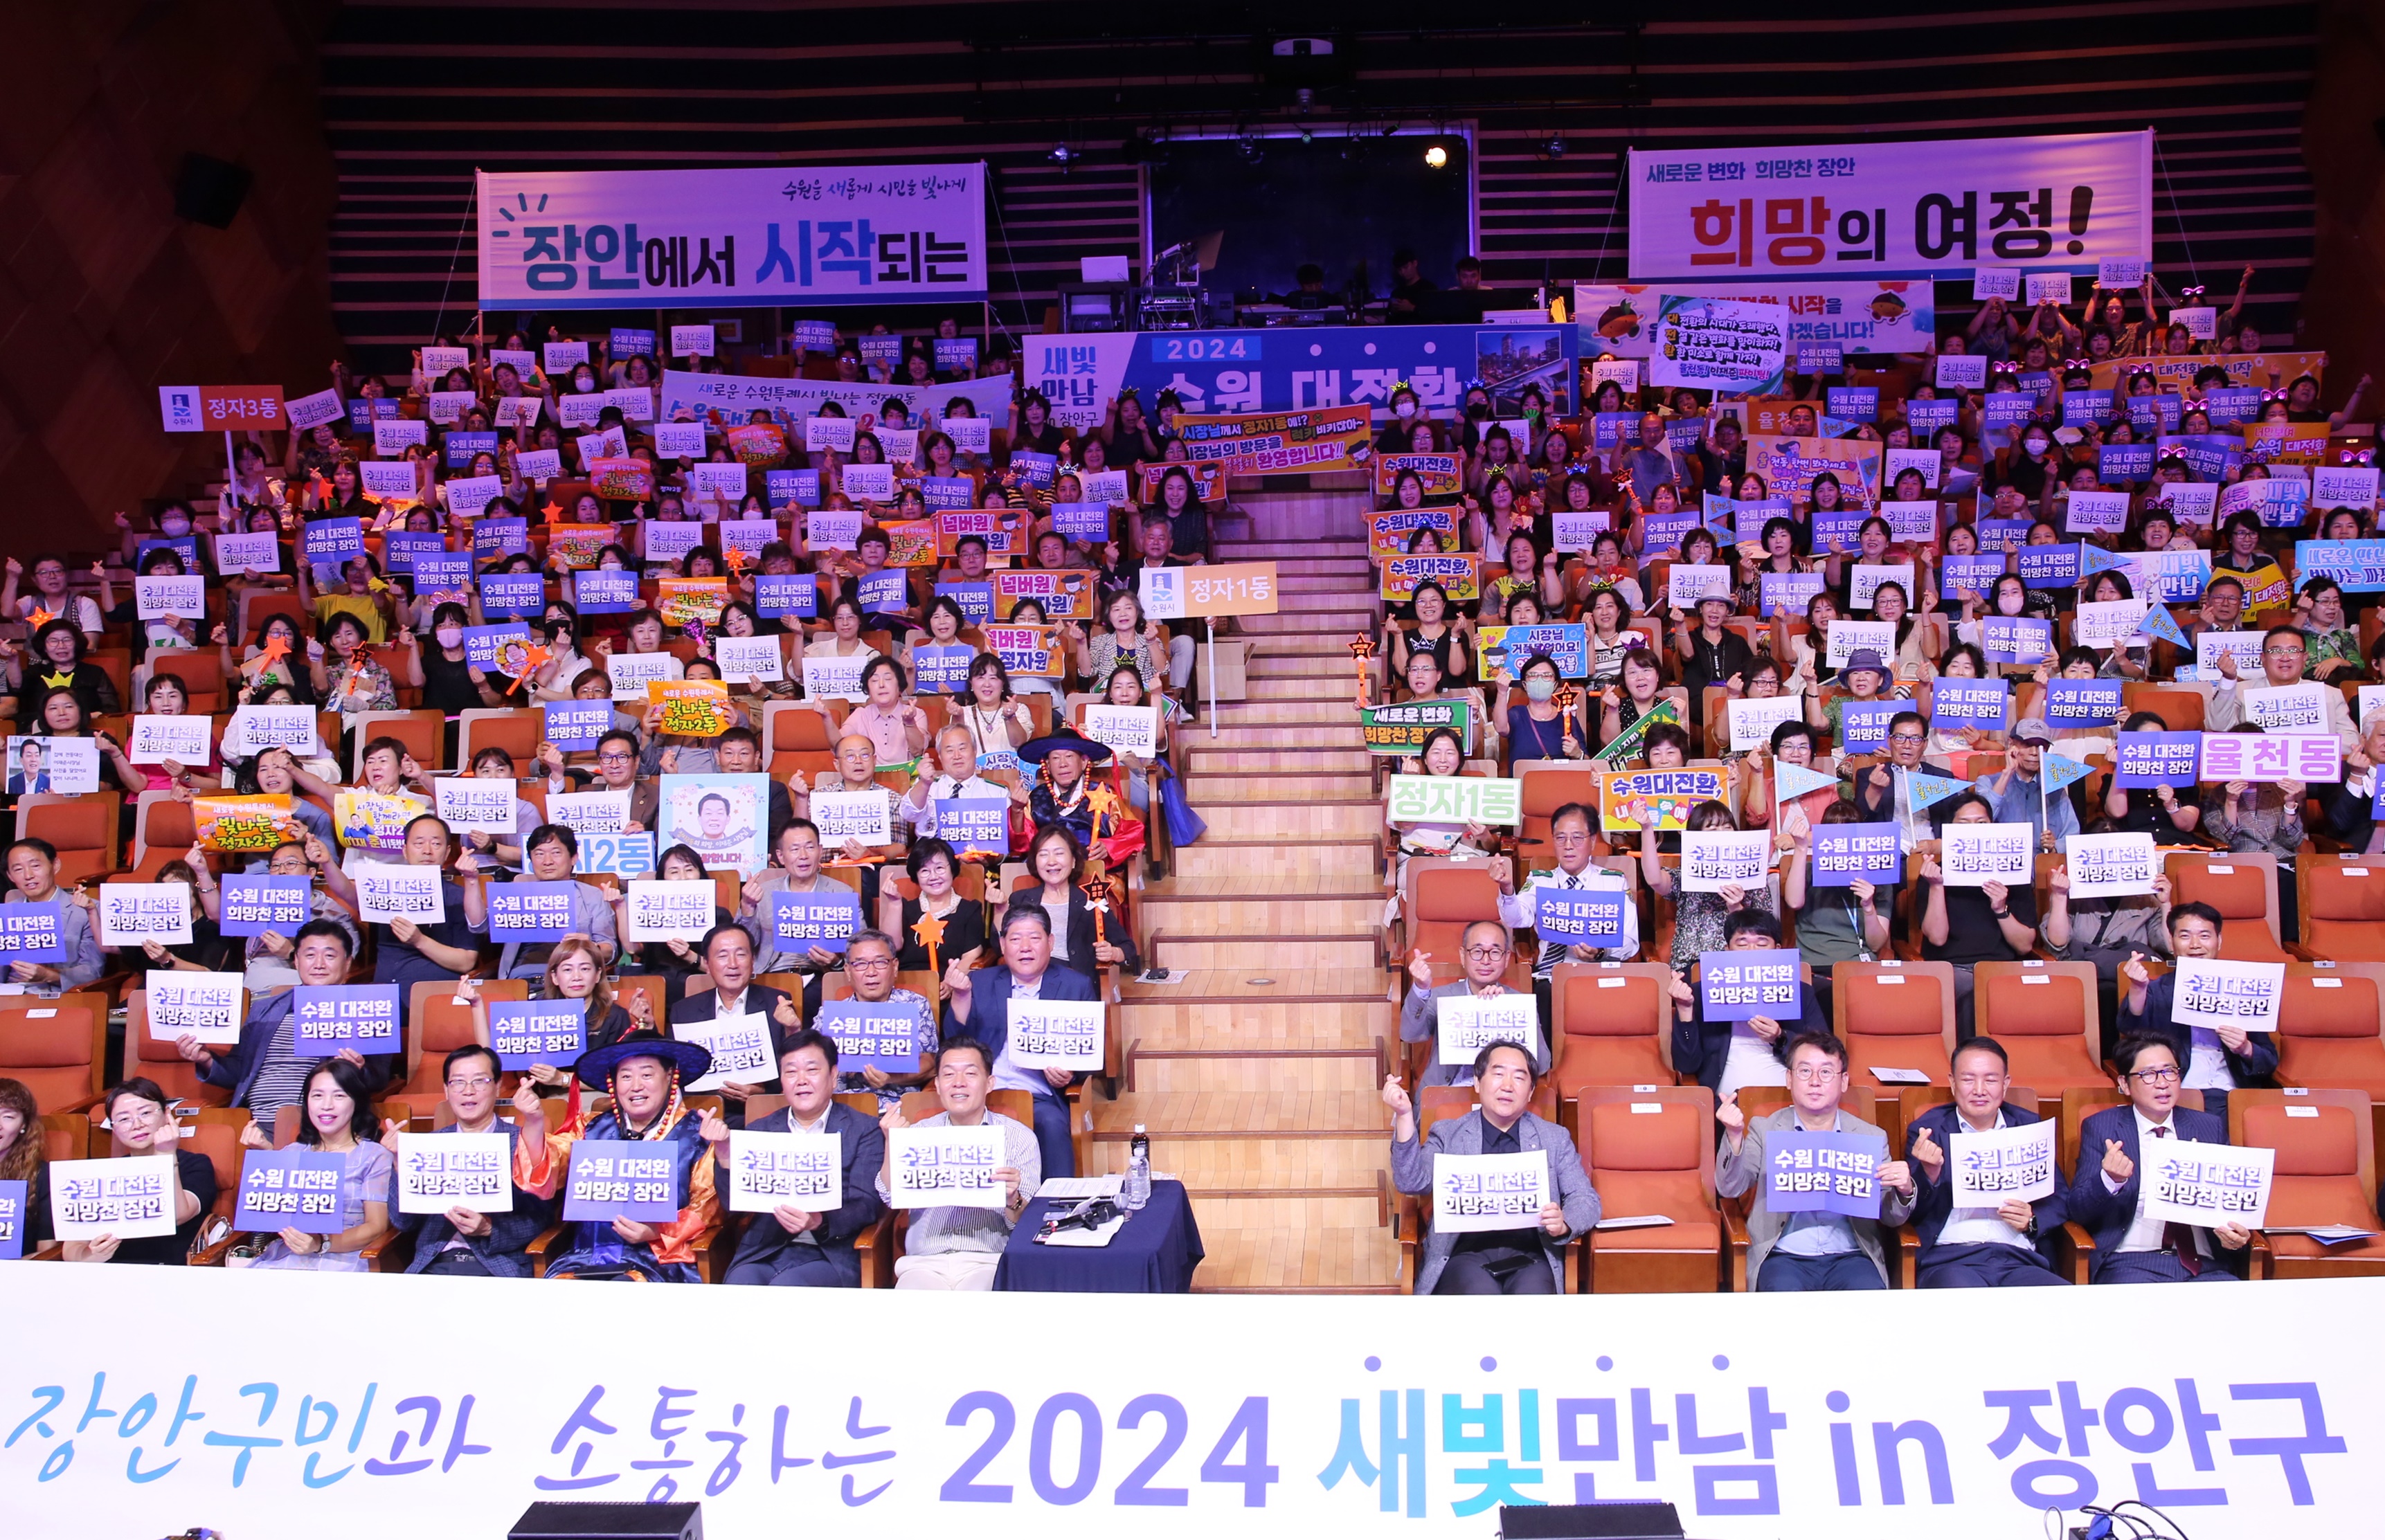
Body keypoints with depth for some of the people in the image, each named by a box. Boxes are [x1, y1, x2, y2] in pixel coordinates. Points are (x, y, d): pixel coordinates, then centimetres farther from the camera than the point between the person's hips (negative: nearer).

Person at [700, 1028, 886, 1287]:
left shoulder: (865, 1132, 7)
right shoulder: (760, 1131, 18)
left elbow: (867, 1205, -4)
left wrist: (820, 1223, -24)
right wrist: (725, 1156, -9)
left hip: (829, 1254, -3)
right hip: (762, 1253, 3)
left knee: (785, 1288, -33)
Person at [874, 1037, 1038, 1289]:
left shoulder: (1020, 1138, 6)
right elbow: (892, 1198, 1)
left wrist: (1012, 1200, -22)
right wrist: (892, 1143, -13)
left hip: (988, 1261, -1)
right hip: (924, 1263, 2)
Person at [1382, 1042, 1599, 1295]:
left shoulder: (1555, 1139, 18)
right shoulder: (1447, 1134, 15)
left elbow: (1586, 1199, 14)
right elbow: (1412, 1183, 1)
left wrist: (1564, 1223, -10)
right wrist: (1404, 1115, -13)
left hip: (1529, 1256, 1)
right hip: (1467, 1252, -1)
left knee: (1533, 1292, -33)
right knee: (1480, 1293, -33)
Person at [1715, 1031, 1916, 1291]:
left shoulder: (1871, 1137, 13)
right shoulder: (1765, 1130, 11)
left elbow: (1891, 1217, 13)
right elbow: (1731, 1189, -1)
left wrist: (1904, 1190, -11)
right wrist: (1734, 1135, -18)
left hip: (1849, 1257, 1)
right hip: (1785, 1257, -1)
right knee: (1785, 1292, -33)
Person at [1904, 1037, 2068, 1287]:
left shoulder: (2031, 1127, 17)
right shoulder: (1927, 1130, 10)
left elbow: (2059, 1201, 20)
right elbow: (1912, 1213, 5)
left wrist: (2033, 1220, -2)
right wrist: (1929, 1171, -15)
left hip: (2020, 1258, 4)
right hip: (1950, 1259, -3)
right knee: (1957, 1287, -38)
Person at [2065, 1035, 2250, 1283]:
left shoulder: (2211, 1128, 15)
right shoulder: (2100, 1128, 6)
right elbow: (2077, 1210, -1)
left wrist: (2237, 1235, -6)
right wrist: (2110, 1180, -23)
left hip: (2203, 1264, 3)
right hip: (2131, 1261, -3)